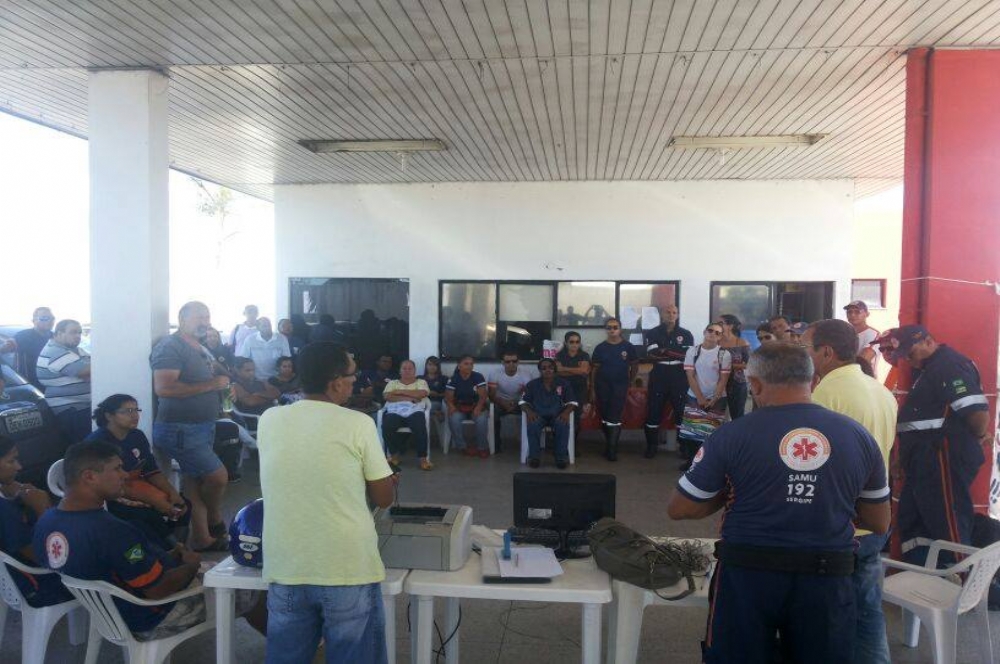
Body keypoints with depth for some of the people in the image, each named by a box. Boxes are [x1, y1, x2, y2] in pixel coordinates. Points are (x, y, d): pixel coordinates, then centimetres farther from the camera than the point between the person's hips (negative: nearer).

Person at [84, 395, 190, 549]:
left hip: (136, 486, 8)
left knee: (182, 507, -9)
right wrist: (152, 500, -26)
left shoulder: (137, 436, 5)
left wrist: (173, 493, -13)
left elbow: (152, 471, 6)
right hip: (108, 496, -7)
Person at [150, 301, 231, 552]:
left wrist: (222, 384, 6)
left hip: (203, 428, 9)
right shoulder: (170, 346, -13)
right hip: (180, 430, -9)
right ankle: (215, 523, 17)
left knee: (196, 484, 14)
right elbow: (163, 388, -25)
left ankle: (201, 537, 22)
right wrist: (211, 384, -21)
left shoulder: (201, 350, 16)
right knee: (219, 476, -8)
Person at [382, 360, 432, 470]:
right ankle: (394, 454, -10)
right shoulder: (393, 383, 23)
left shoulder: (421, 382, 21)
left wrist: (400, 391, 1)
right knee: (387, 427, -32)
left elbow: (422, 394, -1)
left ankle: (423, 458, -24)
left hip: (414, 411, -1)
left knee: (420, 427, -35)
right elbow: (388, 396, 3)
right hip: (395, 411, 1)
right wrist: (410, 398, -4)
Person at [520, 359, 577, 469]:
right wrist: (529, 411, -17)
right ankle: (534, 456, -20)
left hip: (557, 415, 0)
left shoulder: (564, 383, 7)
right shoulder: (532, 384, 8)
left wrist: (567, 412, -18)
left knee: (563, 425, -35)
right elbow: (523, 401, 5)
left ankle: (562, 456, -21)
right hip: (538, 415, 0)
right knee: (533, 425, -35)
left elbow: (572, 402, 4)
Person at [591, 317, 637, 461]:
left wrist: (630, 382, 3)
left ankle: (612, 449, -2)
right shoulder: (600, 347, 1)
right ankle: (610, 444, 23)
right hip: (603, 385, 2)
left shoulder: (628, 347, -1)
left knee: (615, 416, -7)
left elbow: (633, 366, 7)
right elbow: (595, 368, 4)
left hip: (620, 385, -2)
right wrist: (593, 387, 2)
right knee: (604, 414, 7)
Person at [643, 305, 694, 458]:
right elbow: (652, 353, -10)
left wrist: (664, 351, -14)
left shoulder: (686, 334, 8)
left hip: (679, 378, 0)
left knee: (681, 410, 3)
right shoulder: (653, 333, 6)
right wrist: (677, 353, -15)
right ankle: (652, 446, 13)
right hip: (658, 377, 0)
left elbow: (689, 354, -8)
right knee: (654, 410, 3)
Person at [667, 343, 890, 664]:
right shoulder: (859, 435, -1)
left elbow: (678, 509, -4)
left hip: (747, 575, -2)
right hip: (827, 579, 3)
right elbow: (880, 524, 9)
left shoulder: (732, 435, -10)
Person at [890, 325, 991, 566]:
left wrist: (980, 436, -7)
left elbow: (977, 410, -23)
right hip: (927, 463, 11)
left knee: (950, 528, -4)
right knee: (910, 522, 16)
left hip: (945, 460, -11)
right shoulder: (930, 367, 18)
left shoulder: (950, 364, -15)